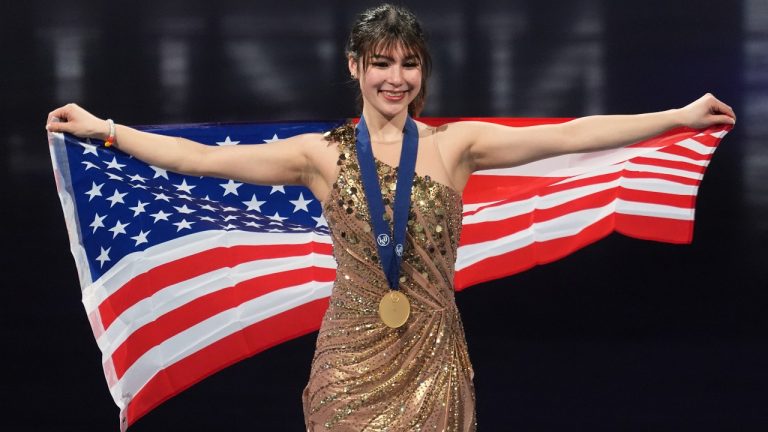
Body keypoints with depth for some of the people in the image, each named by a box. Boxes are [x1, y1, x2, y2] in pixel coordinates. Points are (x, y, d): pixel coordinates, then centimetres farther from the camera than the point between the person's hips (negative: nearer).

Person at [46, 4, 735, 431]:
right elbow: (202, 157, 1)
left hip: (433, 357, 0)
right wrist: (104, 130, -2)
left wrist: (679, 117, -8)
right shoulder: (321, 155, 2)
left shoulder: (456, 144, 1)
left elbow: (568, 136, -4)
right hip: (351, 356, 0)